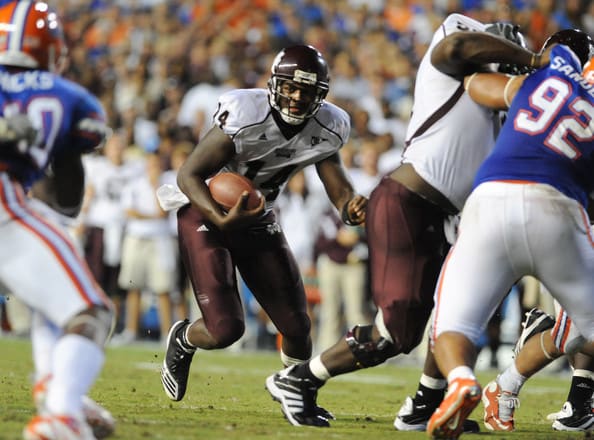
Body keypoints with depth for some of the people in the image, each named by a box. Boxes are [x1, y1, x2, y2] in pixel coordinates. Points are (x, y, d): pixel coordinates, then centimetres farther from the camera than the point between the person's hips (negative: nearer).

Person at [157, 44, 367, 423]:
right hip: (206, 213, -5)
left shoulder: (327, 130, -11)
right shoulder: (245, 117, -29)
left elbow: (339, 188, -6)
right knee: (226, 329, -15)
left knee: (296, 325, 2)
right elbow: (189, 174, -24)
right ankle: (183, 340, 21)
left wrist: (353, 208, -32)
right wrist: (222, 219, -41)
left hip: (258, 221, 5)